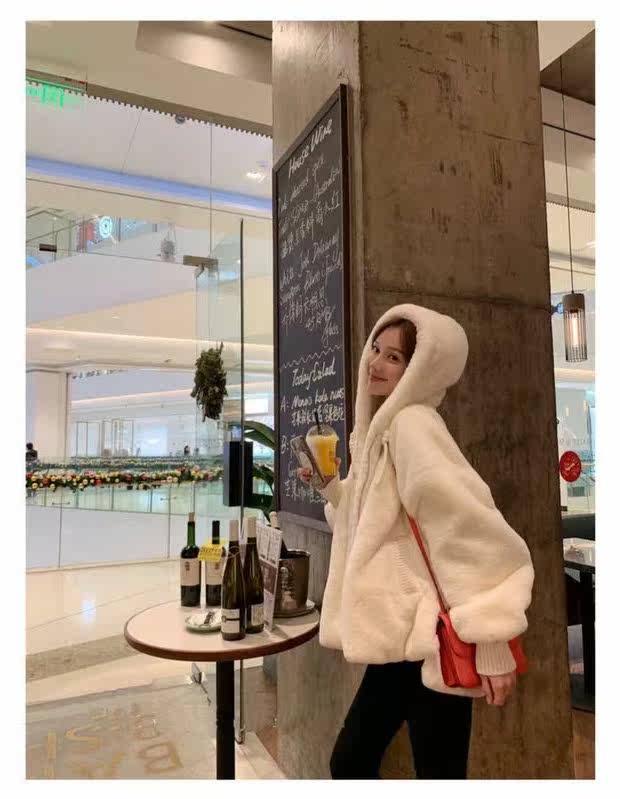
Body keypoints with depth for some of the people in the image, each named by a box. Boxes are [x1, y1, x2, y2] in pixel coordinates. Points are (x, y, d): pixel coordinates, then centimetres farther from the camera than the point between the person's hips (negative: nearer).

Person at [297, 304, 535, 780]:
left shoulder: (412, 424, -16)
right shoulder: (381, 428, 12)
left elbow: (471, 526, -22)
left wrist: (492, 640, -22)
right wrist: (332, 486, 8)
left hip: (432, 638, -9)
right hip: (402, 636, 9)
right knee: (349, 762, 19)